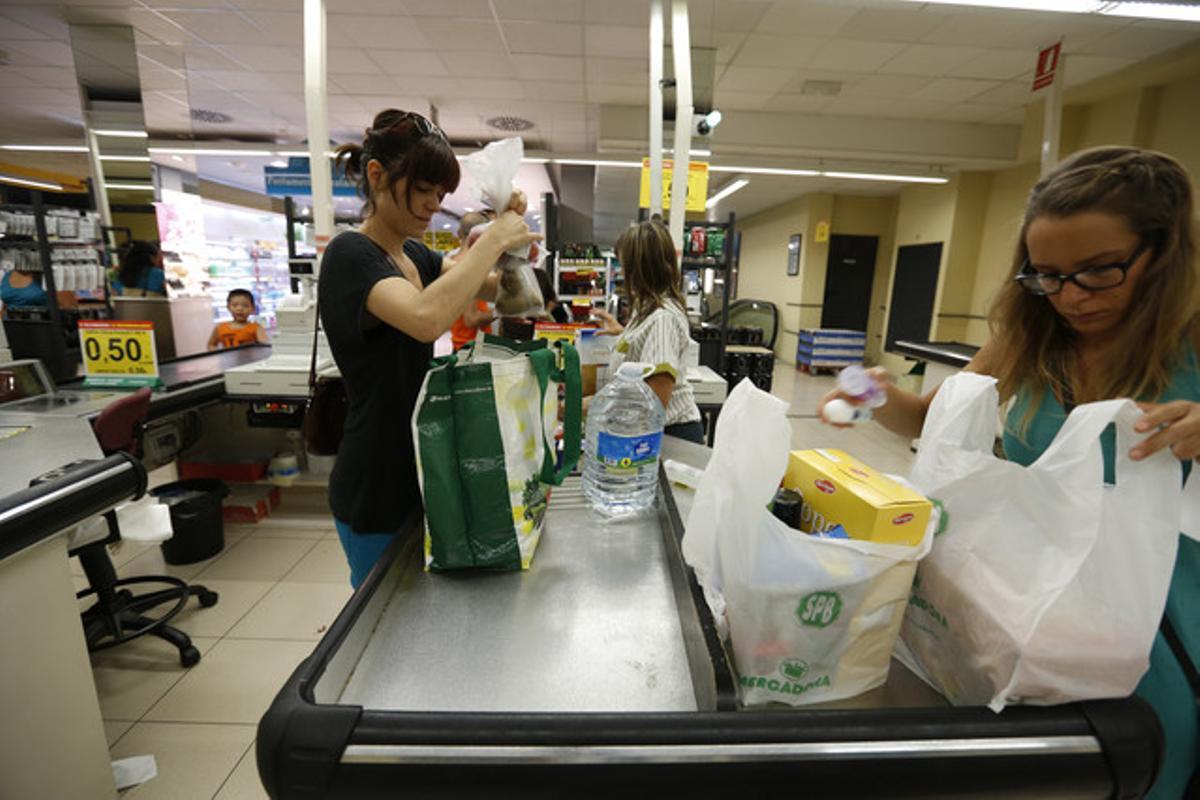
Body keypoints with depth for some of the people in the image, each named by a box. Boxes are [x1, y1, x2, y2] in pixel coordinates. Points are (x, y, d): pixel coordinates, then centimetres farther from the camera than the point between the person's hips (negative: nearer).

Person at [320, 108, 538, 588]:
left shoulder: (413, 255, 8)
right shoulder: (351, 255, -19)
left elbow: (497, 287, 8)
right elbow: (427, 318, -39)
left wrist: (512, 227, -9)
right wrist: (494, 238, -27)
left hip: (417, 475, 8)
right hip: (376, 492, -8)